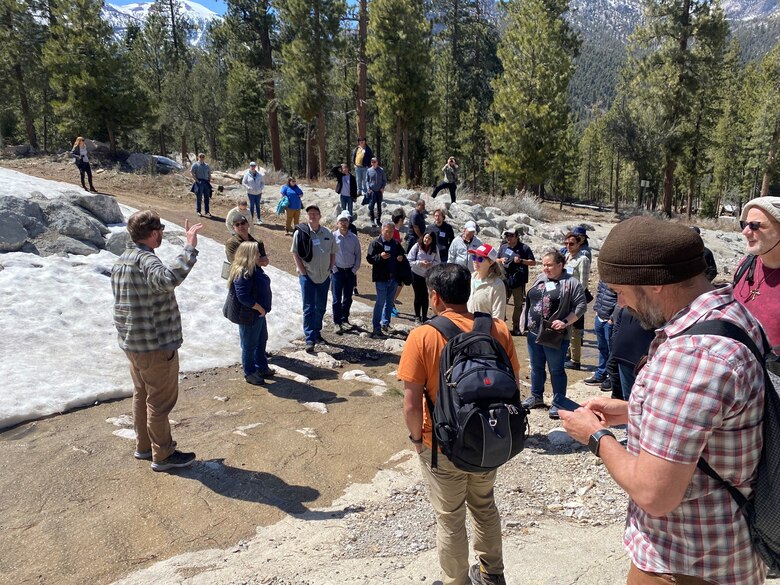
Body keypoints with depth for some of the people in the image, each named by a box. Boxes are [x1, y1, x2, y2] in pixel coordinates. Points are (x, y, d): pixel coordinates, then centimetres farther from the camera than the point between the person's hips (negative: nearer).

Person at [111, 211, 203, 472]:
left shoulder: (121, 261, 9)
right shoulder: (146, 259, -22)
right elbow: (169, 279, -45)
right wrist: (190, 248, -42)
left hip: (131, 343, 10)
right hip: (156, 345, -9)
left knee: (142, 395, 21)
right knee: (161, 401, 4)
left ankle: (144, 446, 35)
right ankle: (163, 455, 16)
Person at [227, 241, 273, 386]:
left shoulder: (256, 269, 5)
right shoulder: (242, 273, -24)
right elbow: (243, 297, -29)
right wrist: (260, 308, -21)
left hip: (259, 314, 10)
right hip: (249, 316, -10)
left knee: (262, 341, 23)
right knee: (249, 345, 6)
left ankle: (262, 368, 39)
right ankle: (250, 373, 21)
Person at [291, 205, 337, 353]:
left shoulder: (328, 233, 2)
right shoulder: (300, 233, -8)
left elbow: (333, 253, 12)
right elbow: (295, 254, -6)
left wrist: (330, 269, 2)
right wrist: (303, 272, -11)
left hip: (324, 277, 4)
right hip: (307, 276, -4)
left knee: (321, 307, 16)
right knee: (309, 309, -4)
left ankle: (317, 332, 35)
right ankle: (310, 339, -2)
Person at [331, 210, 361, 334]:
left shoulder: (354, 238, 4)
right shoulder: (333, 236, -6)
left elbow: (358, 254, 8)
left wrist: (355, 269, 0)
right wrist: (333, 268, -8)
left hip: (351, 271, 3)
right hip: (337, 271, -3)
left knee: (348, 297, 11)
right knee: (337, 298, -3)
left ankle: (345, 319, 25)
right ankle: (337, 323, 1)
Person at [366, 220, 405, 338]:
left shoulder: (396, 244, 12)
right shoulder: (375, 243, -3)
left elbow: (402, 255, 24)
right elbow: (369, 258, -8)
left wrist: (401, 258, -1)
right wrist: (380, 256, -26)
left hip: (393, 277, 6)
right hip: (381, 277, -6)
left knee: (390, 302, 14)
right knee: (380, 302, -5)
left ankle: (385, 323, 28)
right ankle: (376, 328, 0)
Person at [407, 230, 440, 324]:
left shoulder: (435, 249, -6)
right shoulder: (417, 246, -14)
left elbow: (438, 262, -2)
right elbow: (410, 261, -13)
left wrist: (431, 264, -22)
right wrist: (420, 263, -25)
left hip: (428, 275, 2)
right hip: (416, 275, -1)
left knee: (425, 296, 7)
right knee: (418, 296, 7)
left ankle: (424, 316, 20)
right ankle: (417, 317, 19)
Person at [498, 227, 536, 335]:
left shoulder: (524, 248, -3)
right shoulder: (503, 247, 7)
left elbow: (533, 262, -2)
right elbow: (497, 260, 19)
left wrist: (521, 260, -17)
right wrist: (501, 260, -4)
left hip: (518, 281, -2)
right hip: (505, 279, 2)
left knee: (518, 305, 7)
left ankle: (516, 327, 18)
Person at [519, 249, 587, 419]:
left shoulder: (571, 283, -9)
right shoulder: (540, 279, 10)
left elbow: (581, 305, -12)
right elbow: (529, 300, 18)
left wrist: (565, 322, -20)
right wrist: (526, 321, 12)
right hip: (534, 332, 6)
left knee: (556, 370, 5)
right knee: (536, 367, 17)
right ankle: (536, 397, 32)